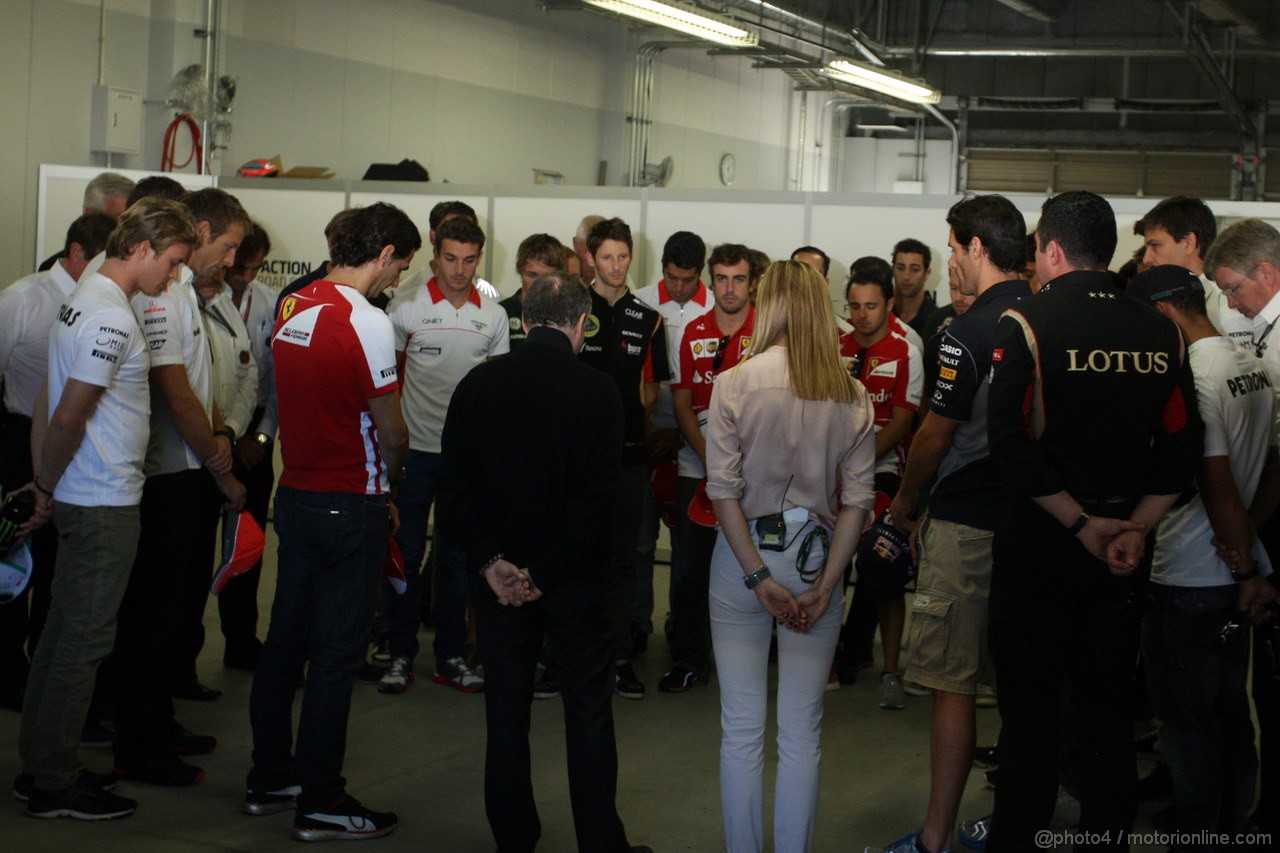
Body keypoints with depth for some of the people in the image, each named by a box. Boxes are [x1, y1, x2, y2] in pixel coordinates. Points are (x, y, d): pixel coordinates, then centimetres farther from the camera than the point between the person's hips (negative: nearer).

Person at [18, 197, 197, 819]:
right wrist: (48, 488, -8)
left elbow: (48, 405, 15)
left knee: (65, 632, 15)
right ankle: (54, 786, 5)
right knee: (84, 640, -3)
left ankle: (41, 767, 24)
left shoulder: (85, 300, 13)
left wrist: (45, 484, 14)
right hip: (105, 504, -10)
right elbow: (68, 416, -22)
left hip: (78, 499, 10)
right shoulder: (111, 318, -19)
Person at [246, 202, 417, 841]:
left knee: (285, 640, 16)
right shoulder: (365, 322, -18)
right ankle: (319, 804, 7)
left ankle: (269, 779, 27)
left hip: (294, 494, 8)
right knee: (335, 655, 0)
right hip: (351, 506, -8)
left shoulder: (292, 306, 5)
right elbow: (391, 433, -15)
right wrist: (390, 477, 7)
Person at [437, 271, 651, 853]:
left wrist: (491, 562, -11)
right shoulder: (596, 391, -11)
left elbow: (454, 486, -7)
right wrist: (546, 572, -13)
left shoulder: (478, 384, -3)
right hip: (575, 578, -2)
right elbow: (596, 498, -17)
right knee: (589, 711, 8)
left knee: (506, 709, 12)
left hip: (497, 574, 2)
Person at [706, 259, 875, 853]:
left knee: (742, 731, 7)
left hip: (744, 556, -2)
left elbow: (723, 491, -12)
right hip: (818, 560, 2)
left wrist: (758, 578, -10)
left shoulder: (734, 383, -7)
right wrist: (824, 587, -4)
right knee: (802, 733, 9)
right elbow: (857, 501, -4)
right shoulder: (852, 396, 0)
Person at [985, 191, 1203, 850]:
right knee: (1108, 710, 14)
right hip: (1123, 553, 4)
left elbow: (1009, 443, -19)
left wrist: (1082, 524, -14)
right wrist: (1134, 528, -5)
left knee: (1029, 708, 5)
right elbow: (1183, 446, 0)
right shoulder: (1160, 332, 2)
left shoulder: (1025, 322, -10)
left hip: (1038, 548, -4)